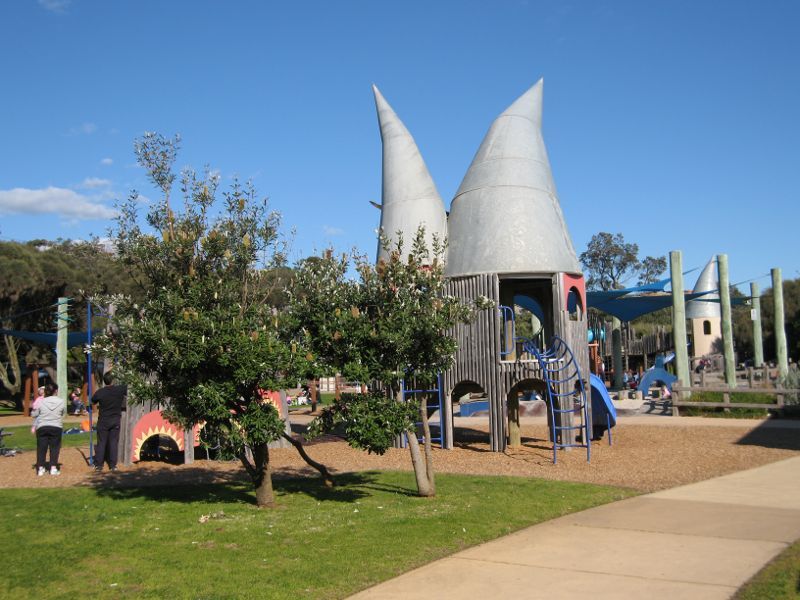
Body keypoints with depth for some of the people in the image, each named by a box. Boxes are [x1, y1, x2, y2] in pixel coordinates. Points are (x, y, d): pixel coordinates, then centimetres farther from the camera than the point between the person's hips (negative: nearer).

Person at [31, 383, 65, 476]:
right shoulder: (61, 402, -7)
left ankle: (40, 468, 10)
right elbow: (63, 413, 6)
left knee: (41, 447, 9)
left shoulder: (41, 402, -6)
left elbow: (33, 414, 2)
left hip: (42, 427, 1)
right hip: (56, 427, -1)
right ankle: (53, 468, 4)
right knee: (54, 447, 7)